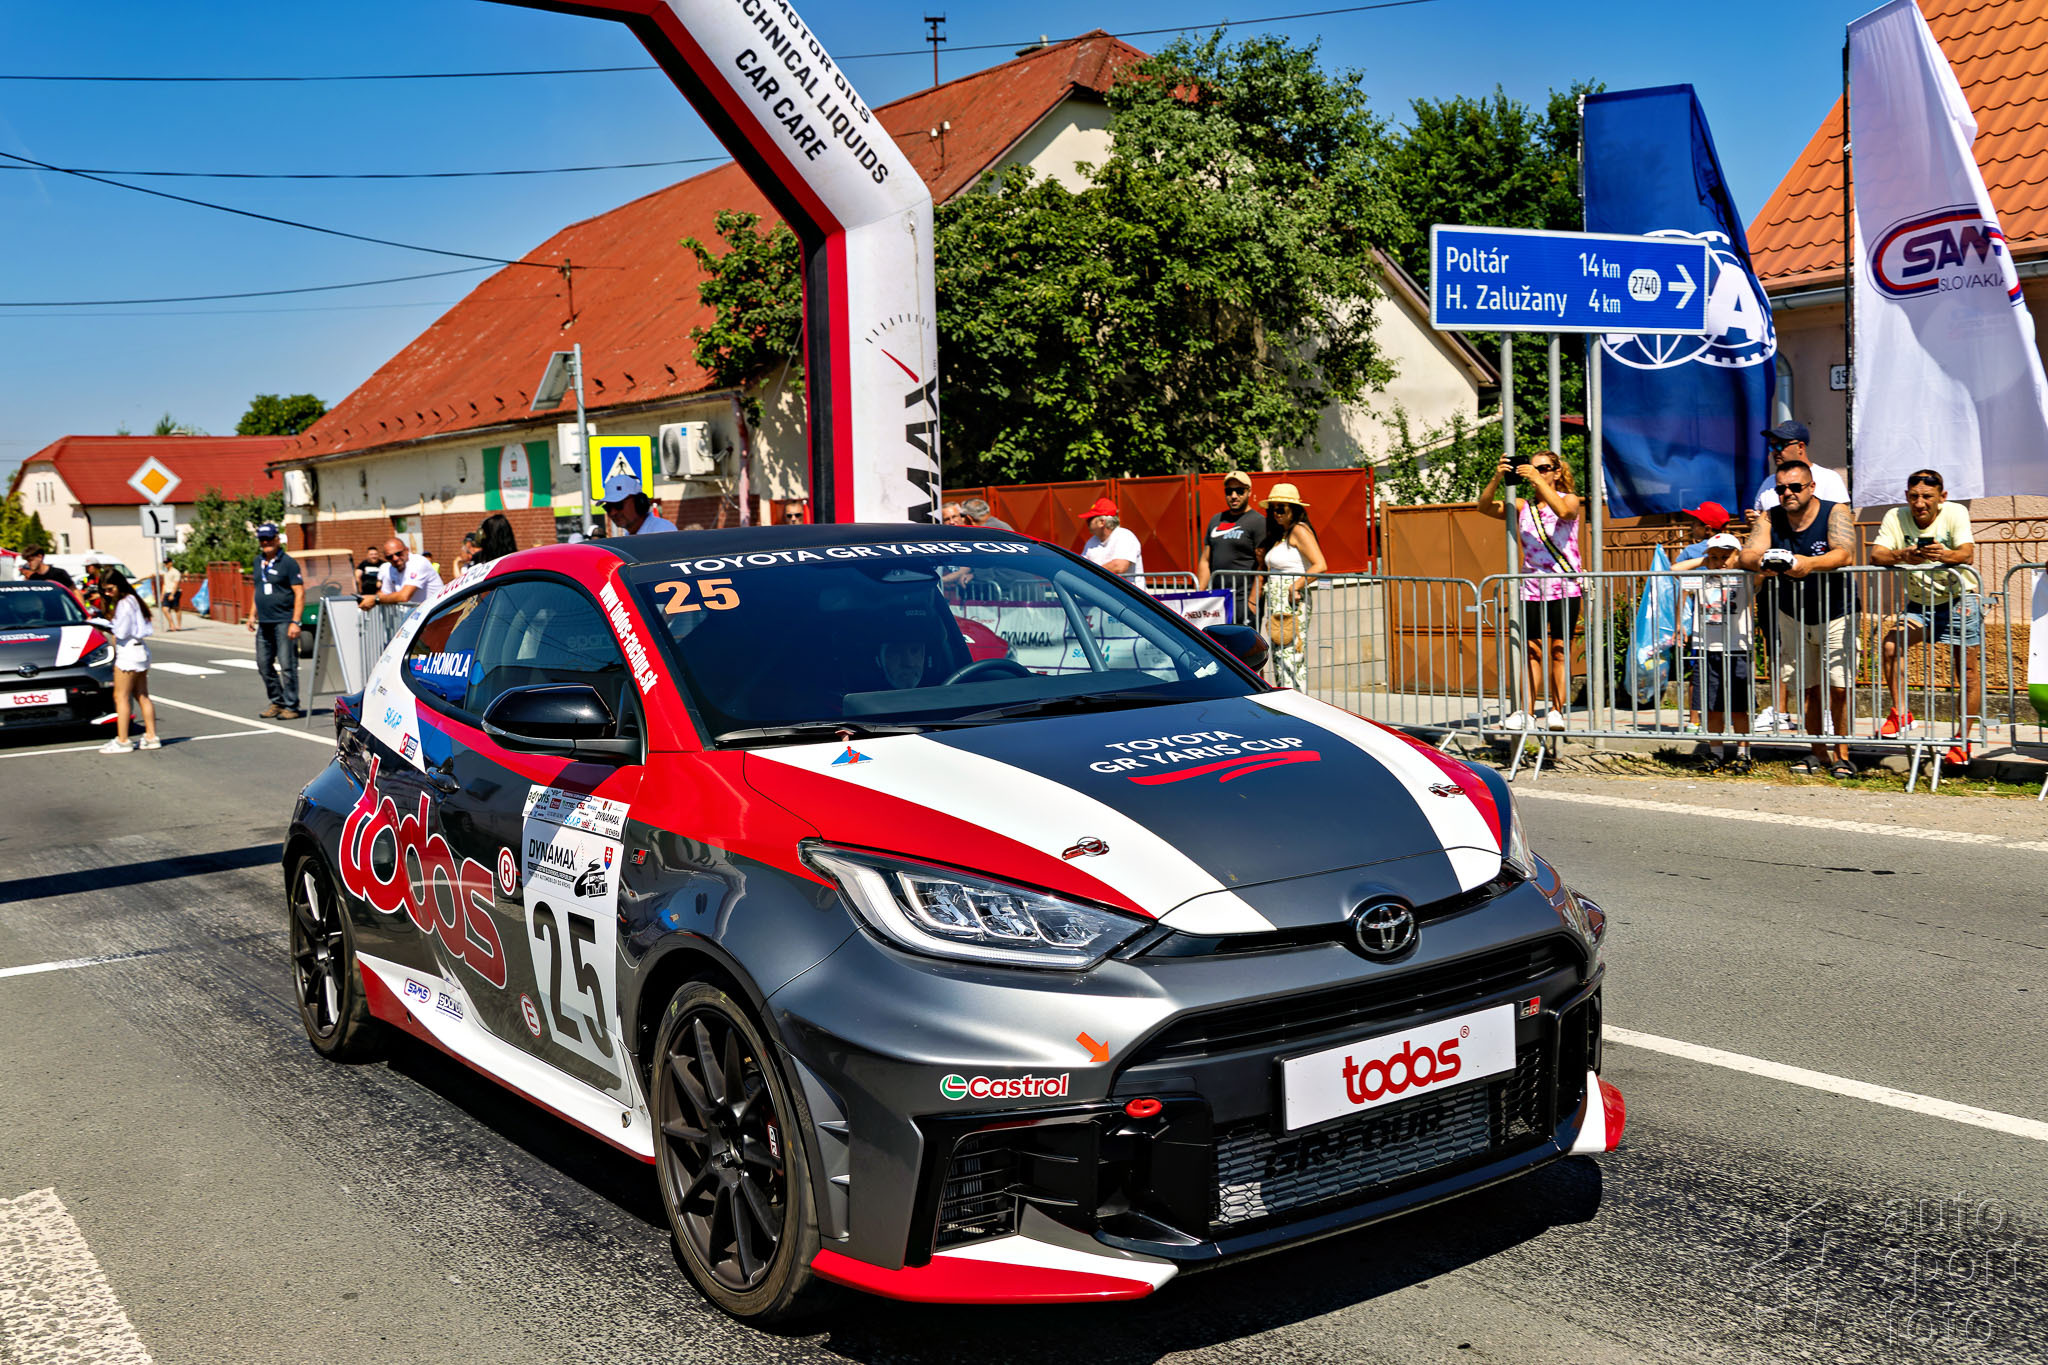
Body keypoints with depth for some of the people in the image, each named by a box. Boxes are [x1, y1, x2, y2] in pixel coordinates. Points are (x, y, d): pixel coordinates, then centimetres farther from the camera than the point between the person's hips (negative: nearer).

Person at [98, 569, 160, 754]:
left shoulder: (125, 603, -14)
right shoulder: (133, 600, 14)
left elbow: (121, 632, -18)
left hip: (128, 653, -10)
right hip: (140, 651, 10)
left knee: (121, 697, -5)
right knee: (142, 696, 11)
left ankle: (122, 741, -4)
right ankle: (151, 737, 12)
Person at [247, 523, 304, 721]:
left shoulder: (288, 563, -8)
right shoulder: (258, 562, 14)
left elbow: (300, 593, -11)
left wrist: (295, 622, -17)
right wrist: (254, 615, 20)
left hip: (283, 622, -8)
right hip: (264, 623, 8)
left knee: (287, 666, -6)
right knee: (264, 664, 10)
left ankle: (290, 706, -1)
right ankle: (277, 702, 22)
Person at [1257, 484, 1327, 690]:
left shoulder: (1299, 530, -10)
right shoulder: (1279, 534, 18)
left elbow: (1320, 565, -20)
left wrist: (1295, 587, -20)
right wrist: (1262, 561, 11)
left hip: (1293, 604, -10)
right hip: (1275, 604, 10)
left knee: (1290, 659, -12)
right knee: (1278, 657, 8)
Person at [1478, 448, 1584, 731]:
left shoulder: (1570, 499, 1)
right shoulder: (1523, 507, 9)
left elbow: (1563, 511, -23)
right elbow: (1485, 507, -2)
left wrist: (1538, 480, -25)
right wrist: (1497, 478, -16)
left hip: (1565, 588, -3)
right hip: (1531, 588, 3)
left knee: (1560, 651, -1)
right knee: (1533, 652, 1)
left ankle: (1556, 710, 2)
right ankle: (1526, 712, 0)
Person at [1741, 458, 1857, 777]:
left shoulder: (1835, 513, -13)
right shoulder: (1770, 519, -2)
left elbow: (1845, 554, -29)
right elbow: (1747, 554, -13)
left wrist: (1809, 563, -48)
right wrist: (1762, 562, -38)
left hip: (1835, 616, -3)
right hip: (1793, 616, 3)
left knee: (1839, 687, -6)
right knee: (1809, 688, 7)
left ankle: (1842, 756, 6)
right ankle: (1819, 754, 18)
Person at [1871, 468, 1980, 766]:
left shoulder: (1955, 513, -14)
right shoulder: (1895, 518, -8)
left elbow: (1967, 554, -26)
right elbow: (1876, 555, -20)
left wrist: (1943, 555, -50)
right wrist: (1903, 556, -42)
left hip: (1959, 598, -2)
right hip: (1919, 602, 2)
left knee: (1966, 671, -3)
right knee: (1890, 646, -19)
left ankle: (1963, 741, 5)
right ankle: (1902, 715, -6)